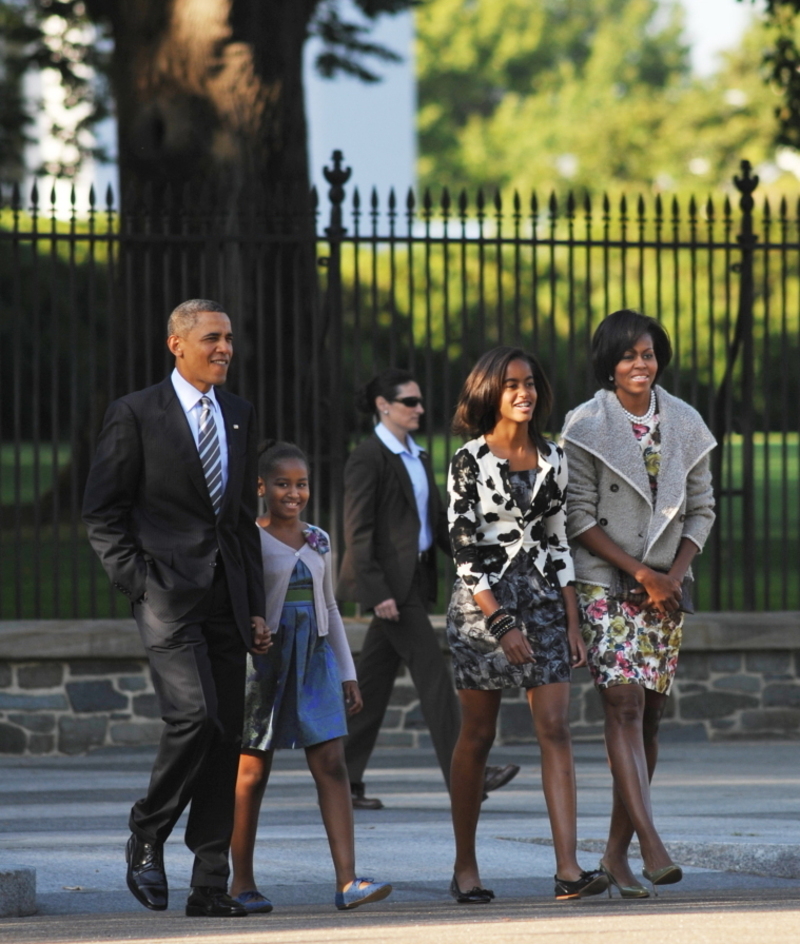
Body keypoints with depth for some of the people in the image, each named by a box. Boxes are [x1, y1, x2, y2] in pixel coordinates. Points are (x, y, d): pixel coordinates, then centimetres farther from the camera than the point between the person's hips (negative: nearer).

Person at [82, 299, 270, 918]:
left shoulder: (240, 416, 16)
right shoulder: (135, 415, -1)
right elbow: (102, 513, -1)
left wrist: (256, 606, 15)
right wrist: (138, 583, -10)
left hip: (226, 599, 6)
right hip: (168, 593, -6)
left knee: (226, 737, 2)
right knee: (194, 716, -22)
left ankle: (210, 885, 6)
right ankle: (147, 836, 1)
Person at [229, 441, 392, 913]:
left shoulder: (318, 542, 12)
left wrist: (347, 673, 16)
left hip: (315, 659, 4)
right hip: (264, 658, -4)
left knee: (332, 764, -7)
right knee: (253, 771, 3)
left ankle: (347, 881, -13)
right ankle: (242, 882, 13)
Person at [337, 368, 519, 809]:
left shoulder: (417, 457, 16)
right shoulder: (368, 458, -11)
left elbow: (437, 519, 19)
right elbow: (358, 531, -15)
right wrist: (377, 591, -21)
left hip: (413, 579, 9)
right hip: (388, 581, -9)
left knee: (375, 677, 9)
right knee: (432, 672, -10)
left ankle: (346, 779, 12)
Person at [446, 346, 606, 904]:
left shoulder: (551, 458, 9)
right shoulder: (469, 462, -5)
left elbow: (559, 543, 12)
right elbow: (464, 548, -9)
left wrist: (572, 623, 6)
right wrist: (502, 623, -16)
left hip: (544, 600, 4)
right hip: (483, 603, -4)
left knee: (556, 730, -7)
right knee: (478, 737, 4)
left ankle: (568, 869, -14)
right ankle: (466, 867, 16)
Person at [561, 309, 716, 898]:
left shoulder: (685, 424, 7)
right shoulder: (585, 426, -4)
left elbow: (701, 509, 10)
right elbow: (579, 518, -7)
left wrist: (674, 575, -5)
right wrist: (640, 572, -13)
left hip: (666, 587, 4)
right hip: (606, 585, -4)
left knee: (650, 715, 3)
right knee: (624, 704, -17)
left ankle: (617, 853, 11)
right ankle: (652, 844, -27)